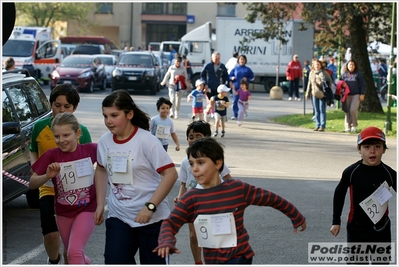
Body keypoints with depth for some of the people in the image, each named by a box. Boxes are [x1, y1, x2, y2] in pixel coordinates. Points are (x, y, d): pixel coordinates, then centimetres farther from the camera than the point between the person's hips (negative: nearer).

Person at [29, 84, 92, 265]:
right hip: (48, 188, 0)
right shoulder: (40, 127, -2)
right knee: (50, 234, -11)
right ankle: (53, 260, 23)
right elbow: (33, 151, 14)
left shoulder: (81, 131, -4)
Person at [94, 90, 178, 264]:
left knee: (153, 262, 6)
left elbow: (170, 173, -19)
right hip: (118, 216, 4)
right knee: (114, 261, -6)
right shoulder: (104, 141, 0)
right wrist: (100, 204, 11)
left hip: (152, 217, -4)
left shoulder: (146, 140, -17)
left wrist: (150, 206, -25)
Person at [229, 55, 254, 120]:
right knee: (235, 101, -4)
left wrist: (247, 79, -10)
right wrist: (232, 78, -7)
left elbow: (252, 77, 8)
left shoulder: (247, 69, 5)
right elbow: (229, 76, 14)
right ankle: (235, 115, 1)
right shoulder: (235, 69, 9)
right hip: (236, 87, 1)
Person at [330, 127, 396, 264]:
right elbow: (339, 193, 4)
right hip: (357, 229, -1)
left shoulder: (389, 173, -9)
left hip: (382, 231, 2)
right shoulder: (351, 172, -11)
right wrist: (336, 221, 6)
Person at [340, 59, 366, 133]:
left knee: (353, 109, -16)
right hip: (347, 95, 3)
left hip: (356, 95, -3)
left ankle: (354, 125, -1)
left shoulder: (358, 74, 4)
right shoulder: (344, 74, 12)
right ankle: (347, 126, 9)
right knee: (347, 111, 1)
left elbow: (362, 85, 2)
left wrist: (362, 94, -5)